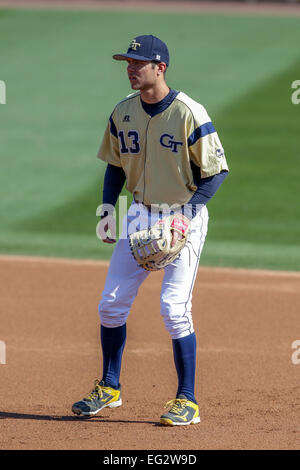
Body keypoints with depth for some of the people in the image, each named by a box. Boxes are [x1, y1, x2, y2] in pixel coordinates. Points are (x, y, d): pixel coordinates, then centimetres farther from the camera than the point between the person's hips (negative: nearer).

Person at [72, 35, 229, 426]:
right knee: (112, 303, 6)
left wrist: (189, 213, -20)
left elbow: (217, 170, -11)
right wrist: (107, 208, 3)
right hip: (140, 216, 6)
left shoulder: (189, 114, -17)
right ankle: (109, 388, 24)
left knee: (175, 309, -11)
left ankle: (187, 401, -1)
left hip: (184, 219, -6)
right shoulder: (123, 113, 2)